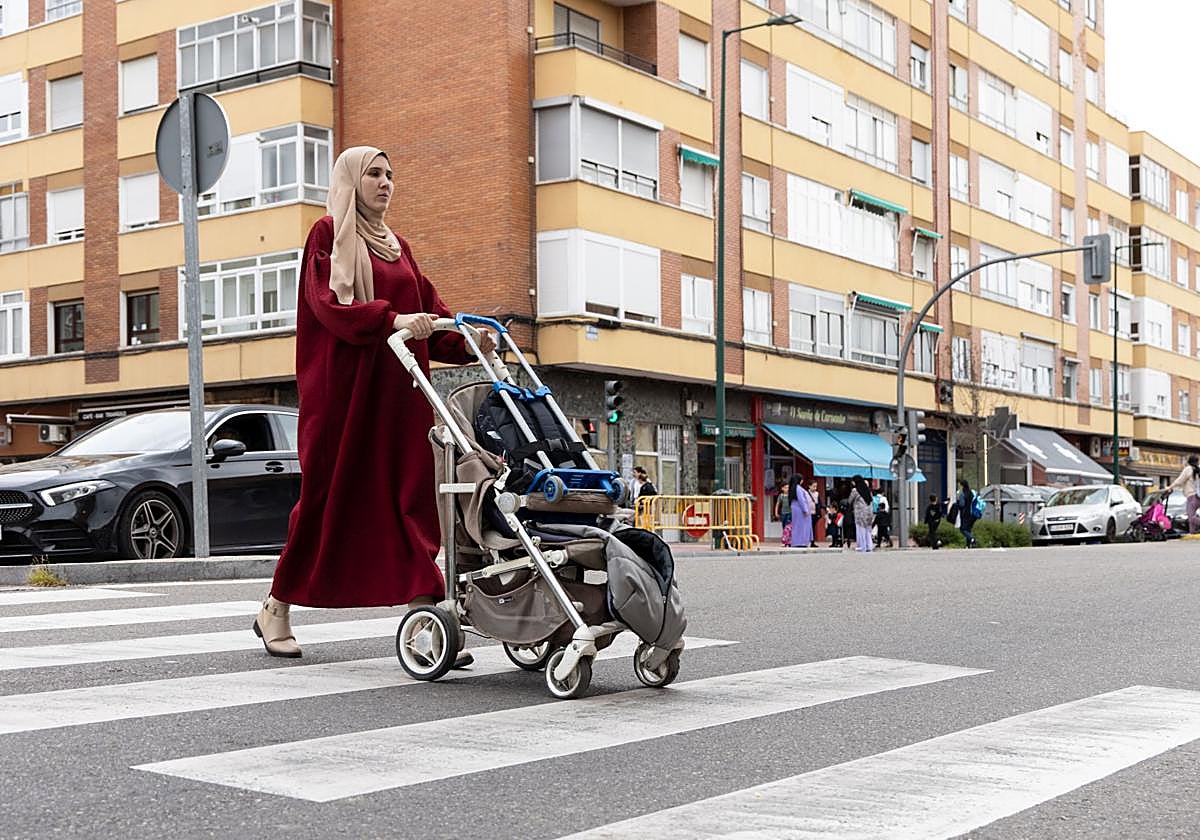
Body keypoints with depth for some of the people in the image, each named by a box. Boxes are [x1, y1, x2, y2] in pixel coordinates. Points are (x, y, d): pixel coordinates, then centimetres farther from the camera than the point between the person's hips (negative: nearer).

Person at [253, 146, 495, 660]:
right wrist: (391, 319, -29)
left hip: (399, 390, 6)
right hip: (343, 387, -5)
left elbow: (430, 311, 13)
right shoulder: (328, 235, 1)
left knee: (411, 499, -4)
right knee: (328, 497, 1)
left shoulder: (397, 246, 20)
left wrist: (469, 342, -5)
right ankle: (276, 611, 19)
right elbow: (329, 304, -15)